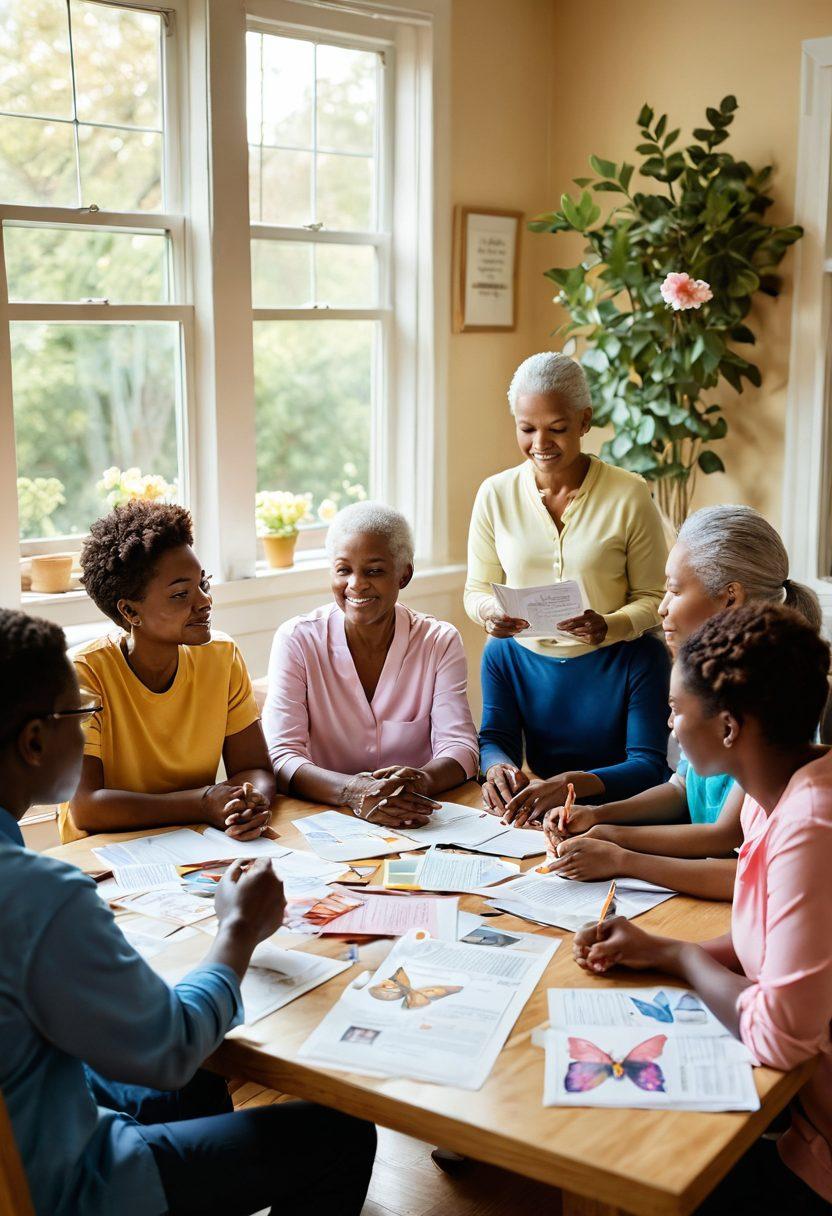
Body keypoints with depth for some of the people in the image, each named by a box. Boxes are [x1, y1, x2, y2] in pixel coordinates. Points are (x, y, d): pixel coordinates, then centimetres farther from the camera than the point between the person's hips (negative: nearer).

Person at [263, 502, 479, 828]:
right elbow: (280, 757, -12)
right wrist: (351, 791, -31)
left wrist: (423, 780, -29)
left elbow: (459, 747, -6)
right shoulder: (297, 640, -4)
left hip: (421, 823, 0)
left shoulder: (440, 643, 2)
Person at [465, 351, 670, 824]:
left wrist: (610, 626, -22)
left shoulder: (630, 495, -7)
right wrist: (491, 612, -15)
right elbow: (477, 590, 7)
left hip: (614, 660, -2)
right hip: (524, 656, 2)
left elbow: (654, 598, -3)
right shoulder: (496, 495, 0)